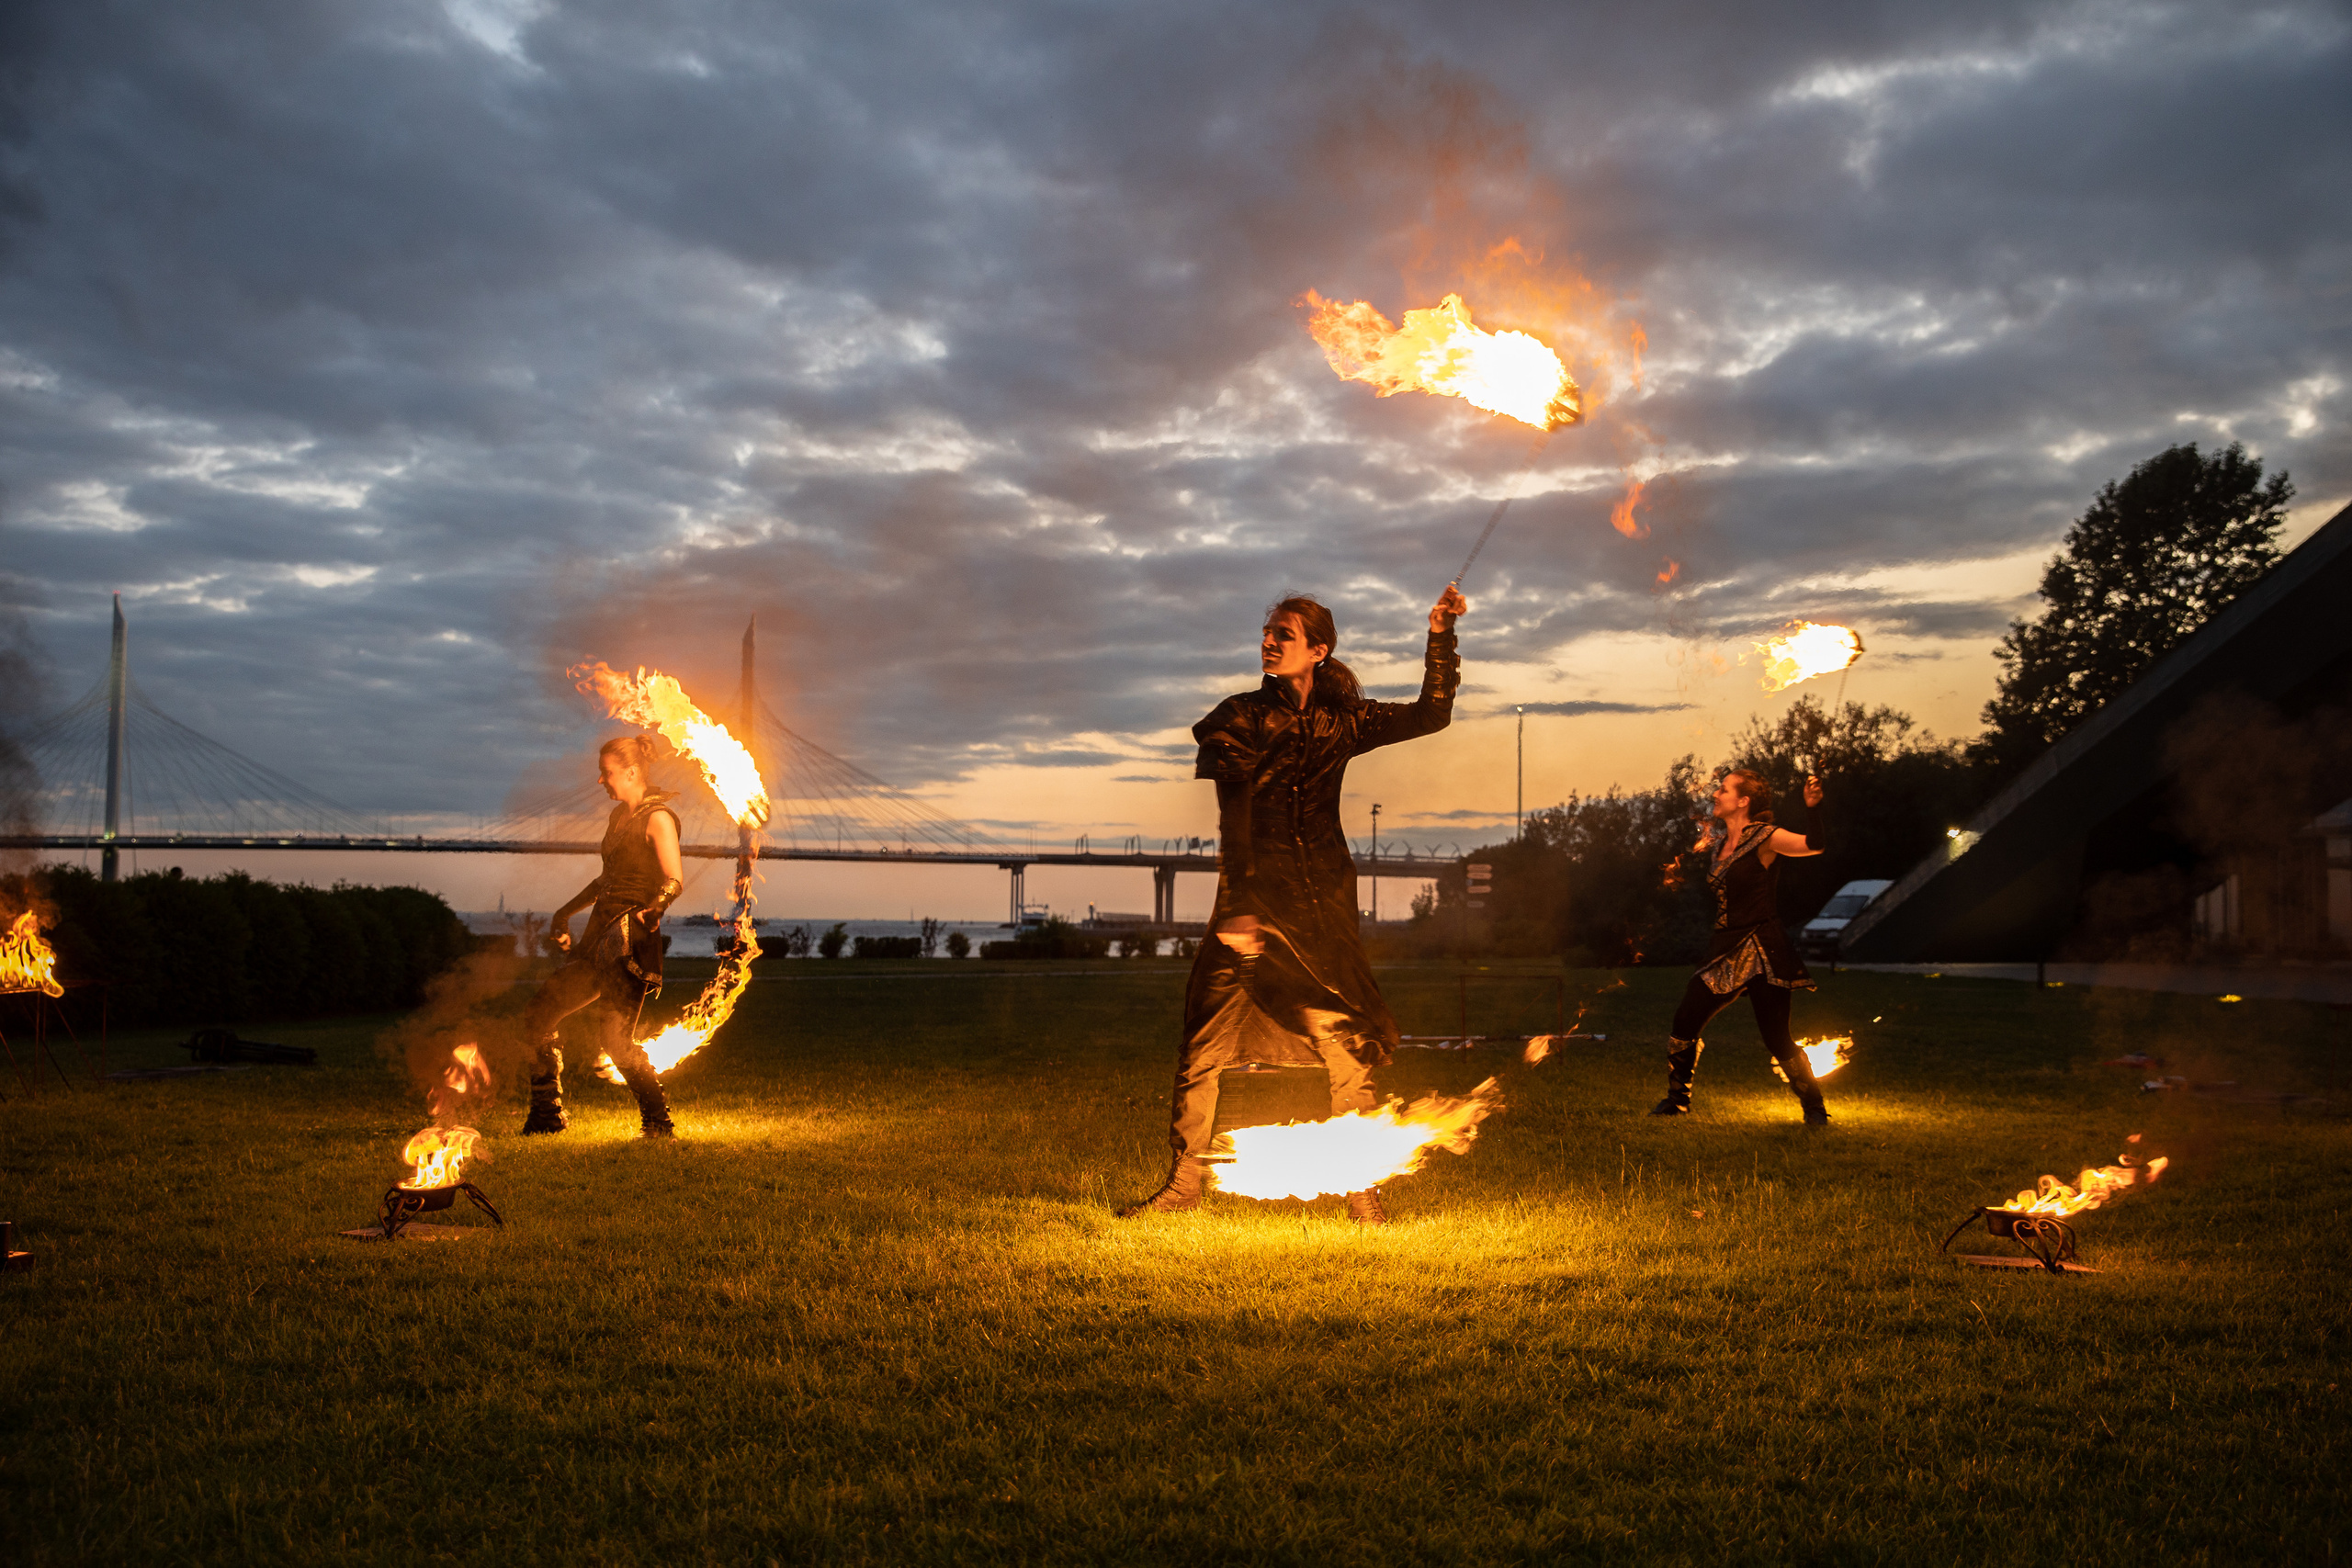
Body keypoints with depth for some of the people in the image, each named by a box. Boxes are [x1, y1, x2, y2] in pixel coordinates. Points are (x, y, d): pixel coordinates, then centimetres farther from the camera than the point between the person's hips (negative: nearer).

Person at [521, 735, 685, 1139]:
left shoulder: (657, 818, -8)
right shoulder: (619, 816, 19)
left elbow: (675, 881, -19)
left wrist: (649, 912, -36)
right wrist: (566, 912, 35)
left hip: (632, 940, -9)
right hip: (601, 933, 9)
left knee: (613, 1037, -17)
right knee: (539, 1014, 7)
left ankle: (659, 1123, -6)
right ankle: (547, 1116, 16)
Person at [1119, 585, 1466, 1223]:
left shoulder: (1340, 721, 10)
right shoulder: (1240, 717, 0)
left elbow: (1430, 715, 11)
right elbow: (1231, 818, -11)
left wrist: (1440, 636, -2)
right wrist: (1236, 906, -22)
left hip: (1323, 907, 2)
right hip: (1253, 901, -2)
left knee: (1345, 1045, -1)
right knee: (1206, 1046, -5)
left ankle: (1361, 1191, 11)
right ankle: (1183, 1183, 8)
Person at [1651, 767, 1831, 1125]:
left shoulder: (1765, 838, -10)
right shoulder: (1717, 839, 12)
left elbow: (1813, 845, -27)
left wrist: (1813, 808, -41)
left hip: (1762, 951, -7)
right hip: (1725, 949, 7)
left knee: (1777, 1039, -8)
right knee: (1685, 1020, 4)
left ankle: (1814, 1108, 9)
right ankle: (1677, 1100, 19)